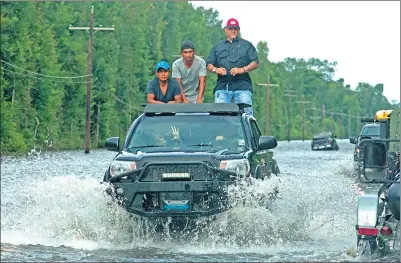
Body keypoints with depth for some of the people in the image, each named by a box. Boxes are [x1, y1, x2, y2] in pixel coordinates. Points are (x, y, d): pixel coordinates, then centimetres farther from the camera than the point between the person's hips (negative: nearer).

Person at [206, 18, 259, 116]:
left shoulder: (246, 45, 14)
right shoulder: (217, 47, 21)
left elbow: (255, 63, 6)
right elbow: (209, 65, 17)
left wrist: (242, 70, -10)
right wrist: (215, 69, -7)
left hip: (242, 86, -2)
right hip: (222, 86, 2)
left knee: (246, 111, -10)